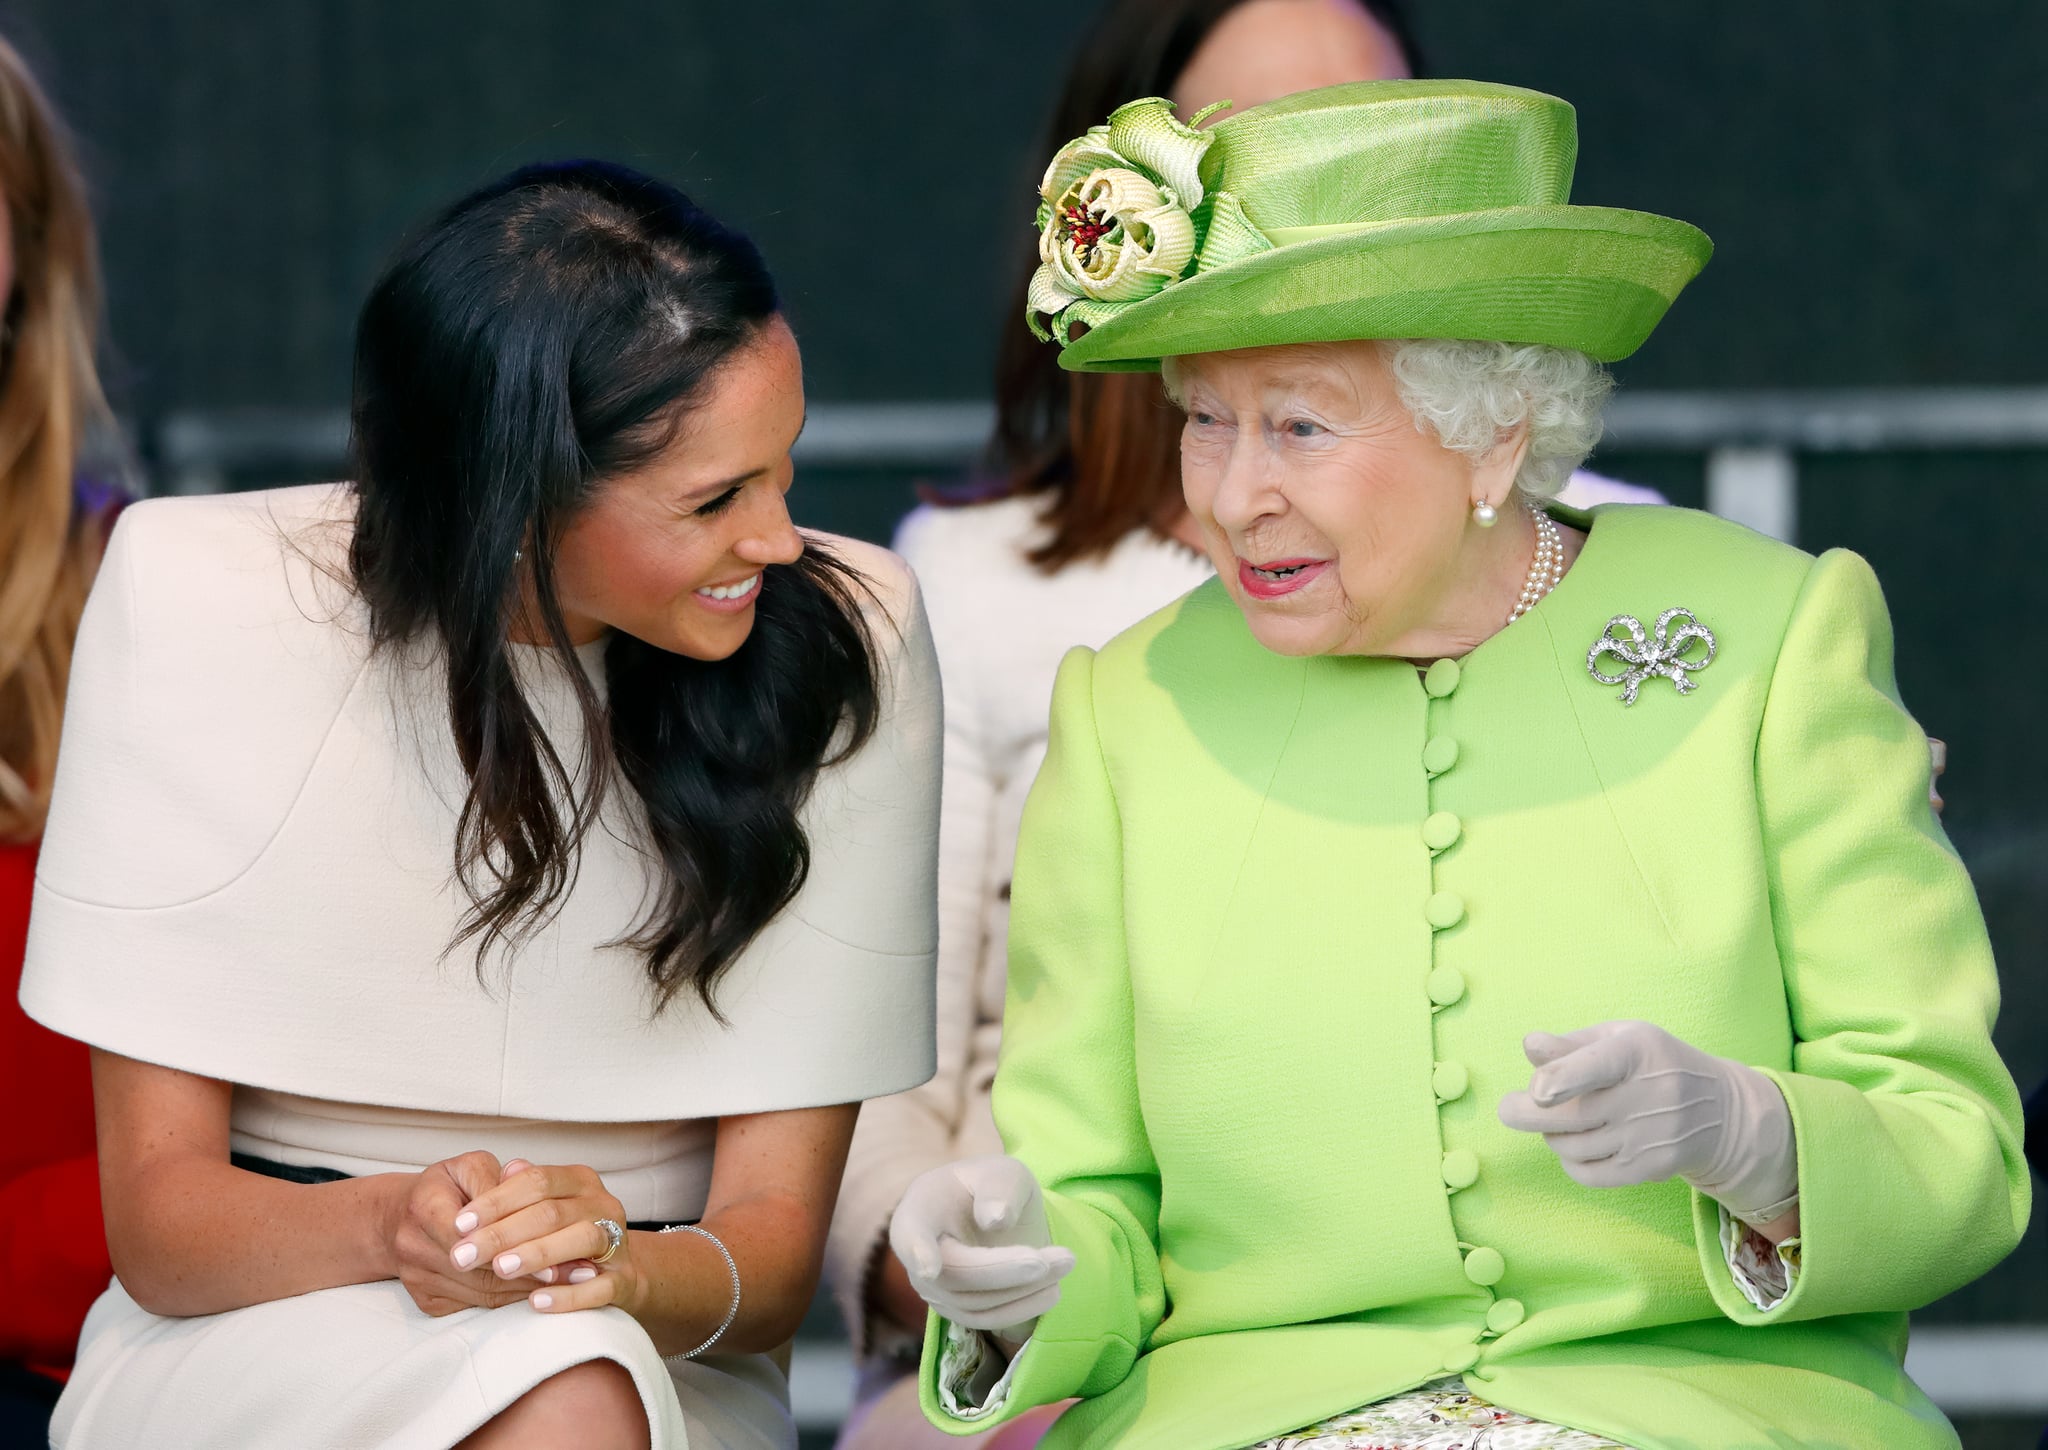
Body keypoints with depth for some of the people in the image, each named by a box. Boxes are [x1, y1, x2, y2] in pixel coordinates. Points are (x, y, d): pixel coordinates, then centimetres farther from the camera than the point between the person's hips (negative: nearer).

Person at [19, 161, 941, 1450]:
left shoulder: (845, 645, -8)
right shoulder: (197, 604, -10)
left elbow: (776, 1244, -6)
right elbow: (159, 1219, -10)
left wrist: (628, 1267, -30)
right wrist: (389, 1230, -31)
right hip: (252, 1340, -1)